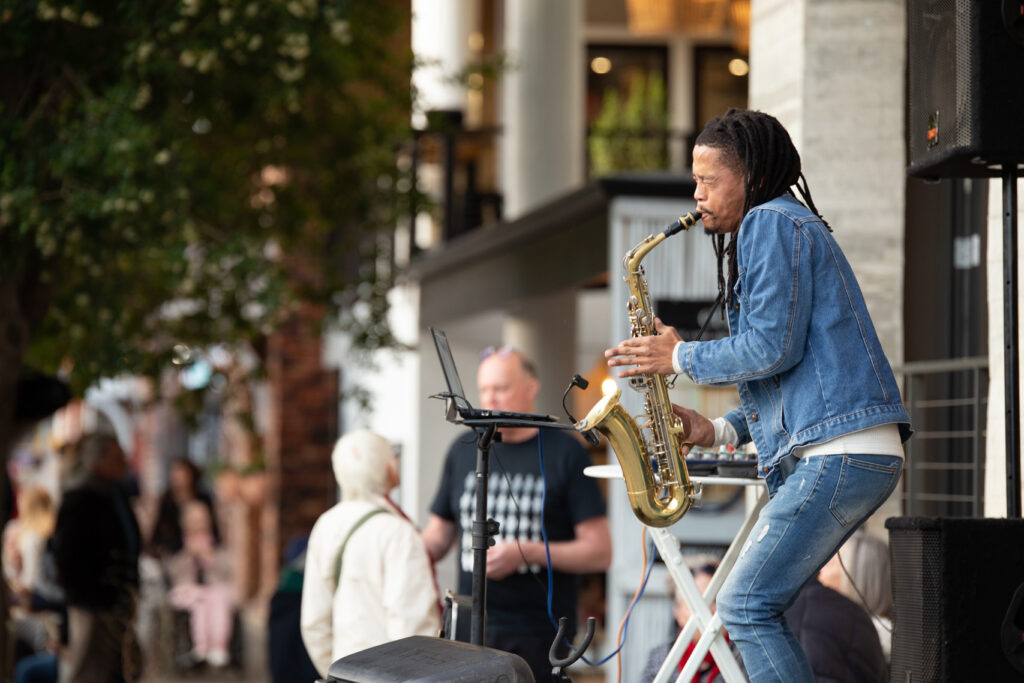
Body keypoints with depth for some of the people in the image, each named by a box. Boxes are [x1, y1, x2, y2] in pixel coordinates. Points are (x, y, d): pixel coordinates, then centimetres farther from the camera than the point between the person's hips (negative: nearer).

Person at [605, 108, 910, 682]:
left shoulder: (771, 224, -5)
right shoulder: (792, 226, 27)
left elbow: (773, 348, -15)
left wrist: (682, 357, -2)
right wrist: (720, 431, 17)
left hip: (840, 455, -10)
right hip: (856, 457, 10)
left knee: (746, 606, -12)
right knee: (757, 605, 9)